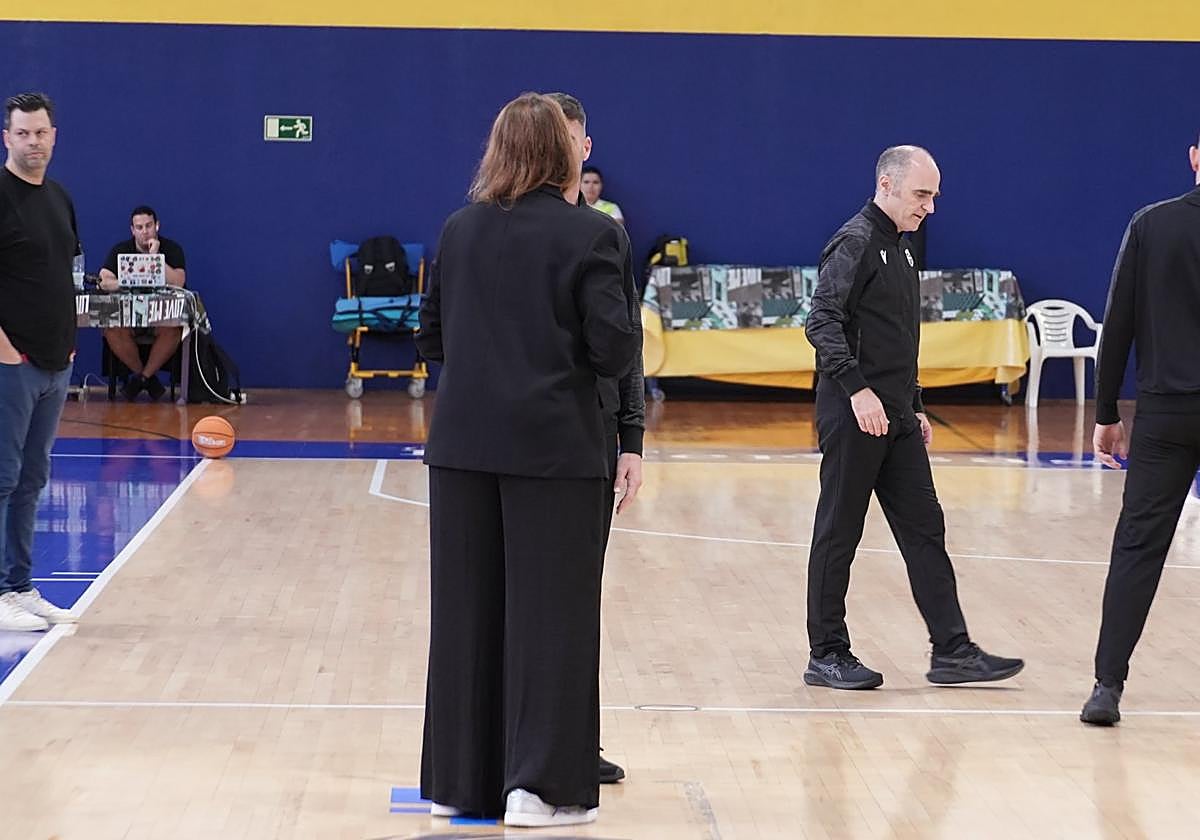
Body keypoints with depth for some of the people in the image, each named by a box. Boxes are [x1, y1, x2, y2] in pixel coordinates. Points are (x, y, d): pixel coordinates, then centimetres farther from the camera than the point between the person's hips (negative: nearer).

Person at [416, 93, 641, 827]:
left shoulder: (460, 230, 6)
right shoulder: (589, 235, -8)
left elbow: (431, 339, 12)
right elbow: (616, 352, -11)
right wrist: (626, 292, 6)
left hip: (464, 444, 4)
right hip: (553, 446, -4)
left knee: (465, 611, 10)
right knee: (550, 615, 1)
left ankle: (460, 780, 16)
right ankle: (540, 784, 1)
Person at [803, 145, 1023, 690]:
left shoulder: (899, 249, 18)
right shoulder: (855, 244, -11)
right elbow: (822, 322, -22)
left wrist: (914, 407, 21)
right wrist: (857, 389, -29)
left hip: (895, 419, 9)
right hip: (853, 416, -9)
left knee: (924, 530, 6)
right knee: (838, 535, 0)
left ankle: (952, 652, 8)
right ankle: (827, 656, 8)